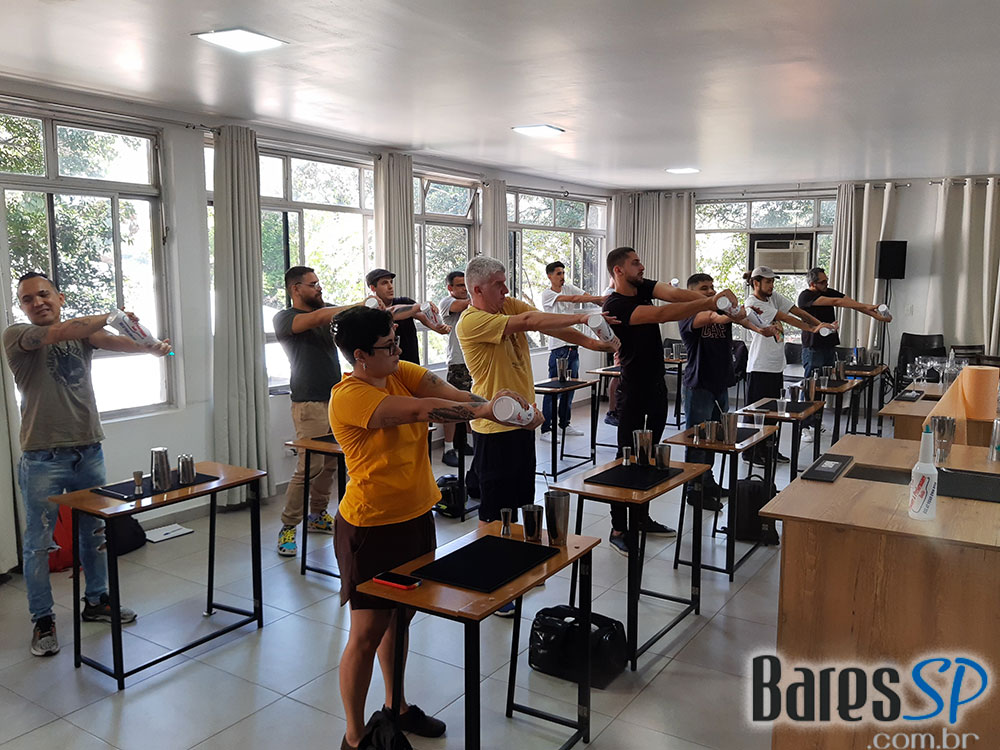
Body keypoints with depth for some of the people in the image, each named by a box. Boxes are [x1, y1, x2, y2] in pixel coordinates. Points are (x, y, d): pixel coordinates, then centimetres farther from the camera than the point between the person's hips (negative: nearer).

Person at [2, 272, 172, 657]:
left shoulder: (84, 331, 7)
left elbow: (110, 341, -13)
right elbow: (58, 333, -24)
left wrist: (149, 347, -33)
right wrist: (112, 315, -23)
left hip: (89, 451, 4)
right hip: (43, 458, -4)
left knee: (95, 532, 16)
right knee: (39, 542, 5)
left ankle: (96, 600, 32)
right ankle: (42, 619, 19)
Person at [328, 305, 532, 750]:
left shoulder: (400, 373, 1)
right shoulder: (349, 397, -22)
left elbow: (442, 390, -16)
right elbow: (423, 409, -32)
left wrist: (485, 400, -33)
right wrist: (483, 411, -32)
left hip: (415, 517, 8)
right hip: (373, 528, -8)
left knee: (400, 616, 21)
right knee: (367, 633, 3)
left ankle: (395, 705, 41)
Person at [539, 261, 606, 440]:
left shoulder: (569, 288, 13)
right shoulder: (547, 294, -6)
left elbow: (587, 296, 0)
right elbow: (573, 299, -18)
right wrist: (602, 298, -23)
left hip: (573, 345, 7)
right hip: (558, 346, -6)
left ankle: (565, 424, 26)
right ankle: (546, 429, 0)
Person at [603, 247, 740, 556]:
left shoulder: (644, 287, 6)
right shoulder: (615, 305, -18)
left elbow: (674, 293, -11)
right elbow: (661, 315, -30)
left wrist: (711, 299, -29)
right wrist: (709, 303, -34)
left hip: (657, 386, 8)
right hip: (634, 391, -8)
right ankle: (618, 530, 7)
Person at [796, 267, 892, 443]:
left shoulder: (829, 292, 11)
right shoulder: (805, 296, -11)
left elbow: (850, 302, 2)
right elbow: (836, 302, -18)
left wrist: (875, 314, -10)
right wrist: (866, 307, -20)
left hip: (829, 346, 7)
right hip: (813, 348, -7)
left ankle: (816, 425, 16)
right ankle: (805, 428, -1)